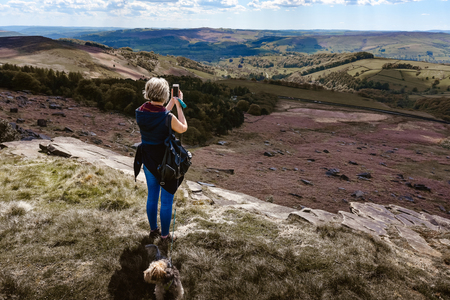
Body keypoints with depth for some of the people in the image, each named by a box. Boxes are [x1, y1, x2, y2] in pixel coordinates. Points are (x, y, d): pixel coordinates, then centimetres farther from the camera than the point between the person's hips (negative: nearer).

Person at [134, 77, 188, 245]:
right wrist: (178, 105, 2)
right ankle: (164, 235, 25)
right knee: (166, 199, 10)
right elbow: (183, 128, -4)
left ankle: (153, 230, 37)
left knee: (152, 196, 22)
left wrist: (171, 103, 15)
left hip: (148, 160, 6)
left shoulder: (140, 112, -7)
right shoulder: (167, 117, -24)